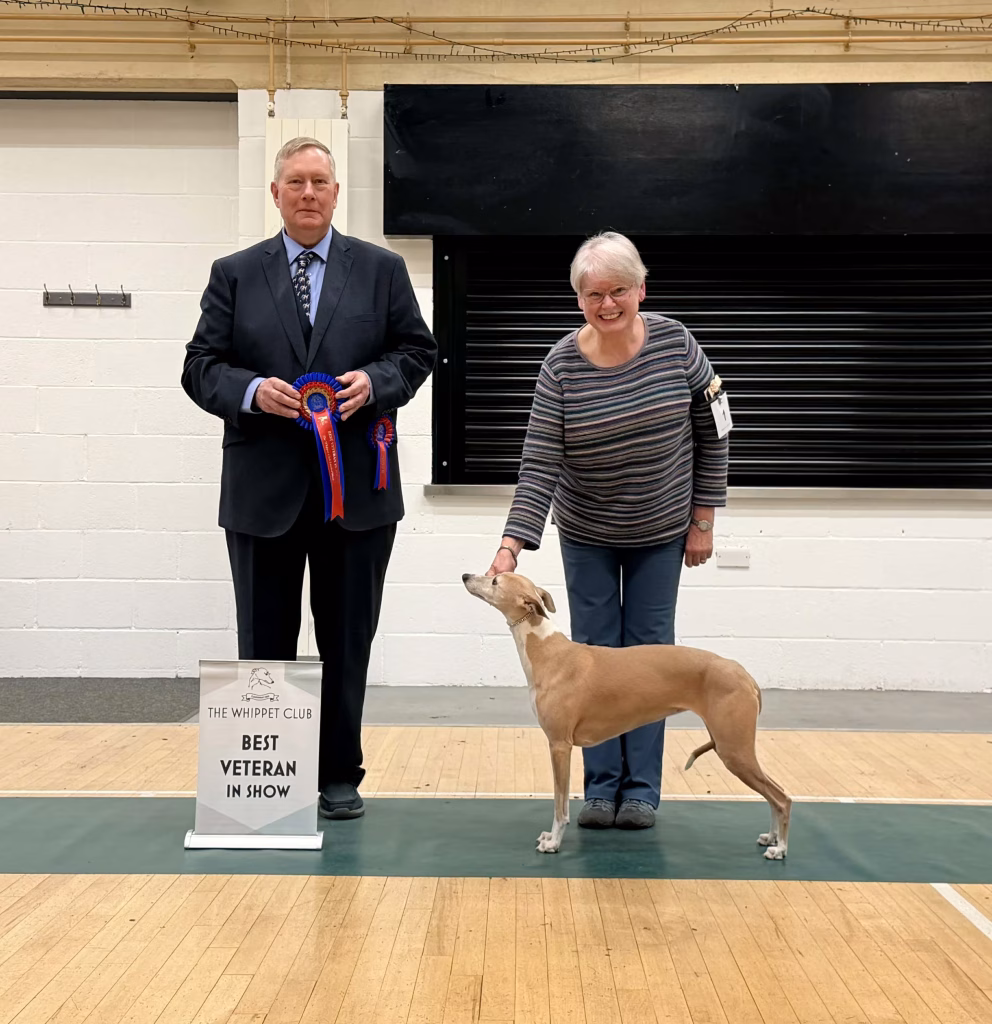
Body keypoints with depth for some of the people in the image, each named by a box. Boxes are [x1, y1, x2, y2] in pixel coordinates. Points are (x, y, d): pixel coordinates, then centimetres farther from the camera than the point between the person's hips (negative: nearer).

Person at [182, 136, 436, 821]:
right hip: (263, 488, 0)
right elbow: (201, 366, 4)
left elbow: (418, 350, 7)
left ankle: (340, 777, 21)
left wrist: (375, 381, -12)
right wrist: (251, 391, -15)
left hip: (357, 486, 0)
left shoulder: (381, 269, 8)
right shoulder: (235, 274, 7)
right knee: (264, 640, 8)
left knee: (347, 642, 8)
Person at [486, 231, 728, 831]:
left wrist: (704, 519, -4)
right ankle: (601, 787, 14)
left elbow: (711, 433, -4)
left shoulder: (675, 343, -14)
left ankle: (642, 788, 13)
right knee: (595, 652, 4)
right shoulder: (562, 366, -17)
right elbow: (540, 464, -20)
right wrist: (512, 546, -30)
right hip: (587, 535, 0)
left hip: (661, 532, 0)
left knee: (649, 650, 4)